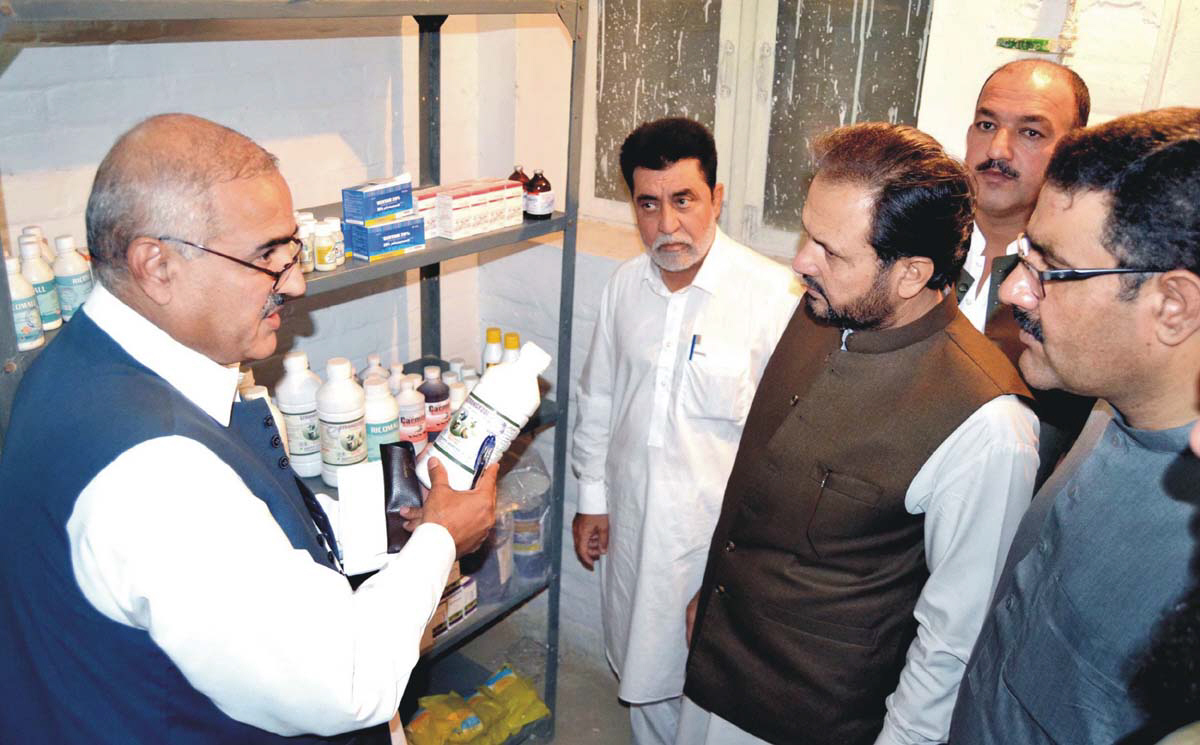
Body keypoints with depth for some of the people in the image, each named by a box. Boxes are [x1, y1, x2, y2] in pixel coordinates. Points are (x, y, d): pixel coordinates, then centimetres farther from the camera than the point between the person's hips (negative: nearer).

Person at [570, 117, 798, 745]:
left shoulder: (772, 294, -19)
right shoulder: (625, 285, -1)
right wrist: (591, 497, 13)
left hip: (718, 529, -5)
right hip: (632, 522, 5)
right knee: (643, 671, 23)